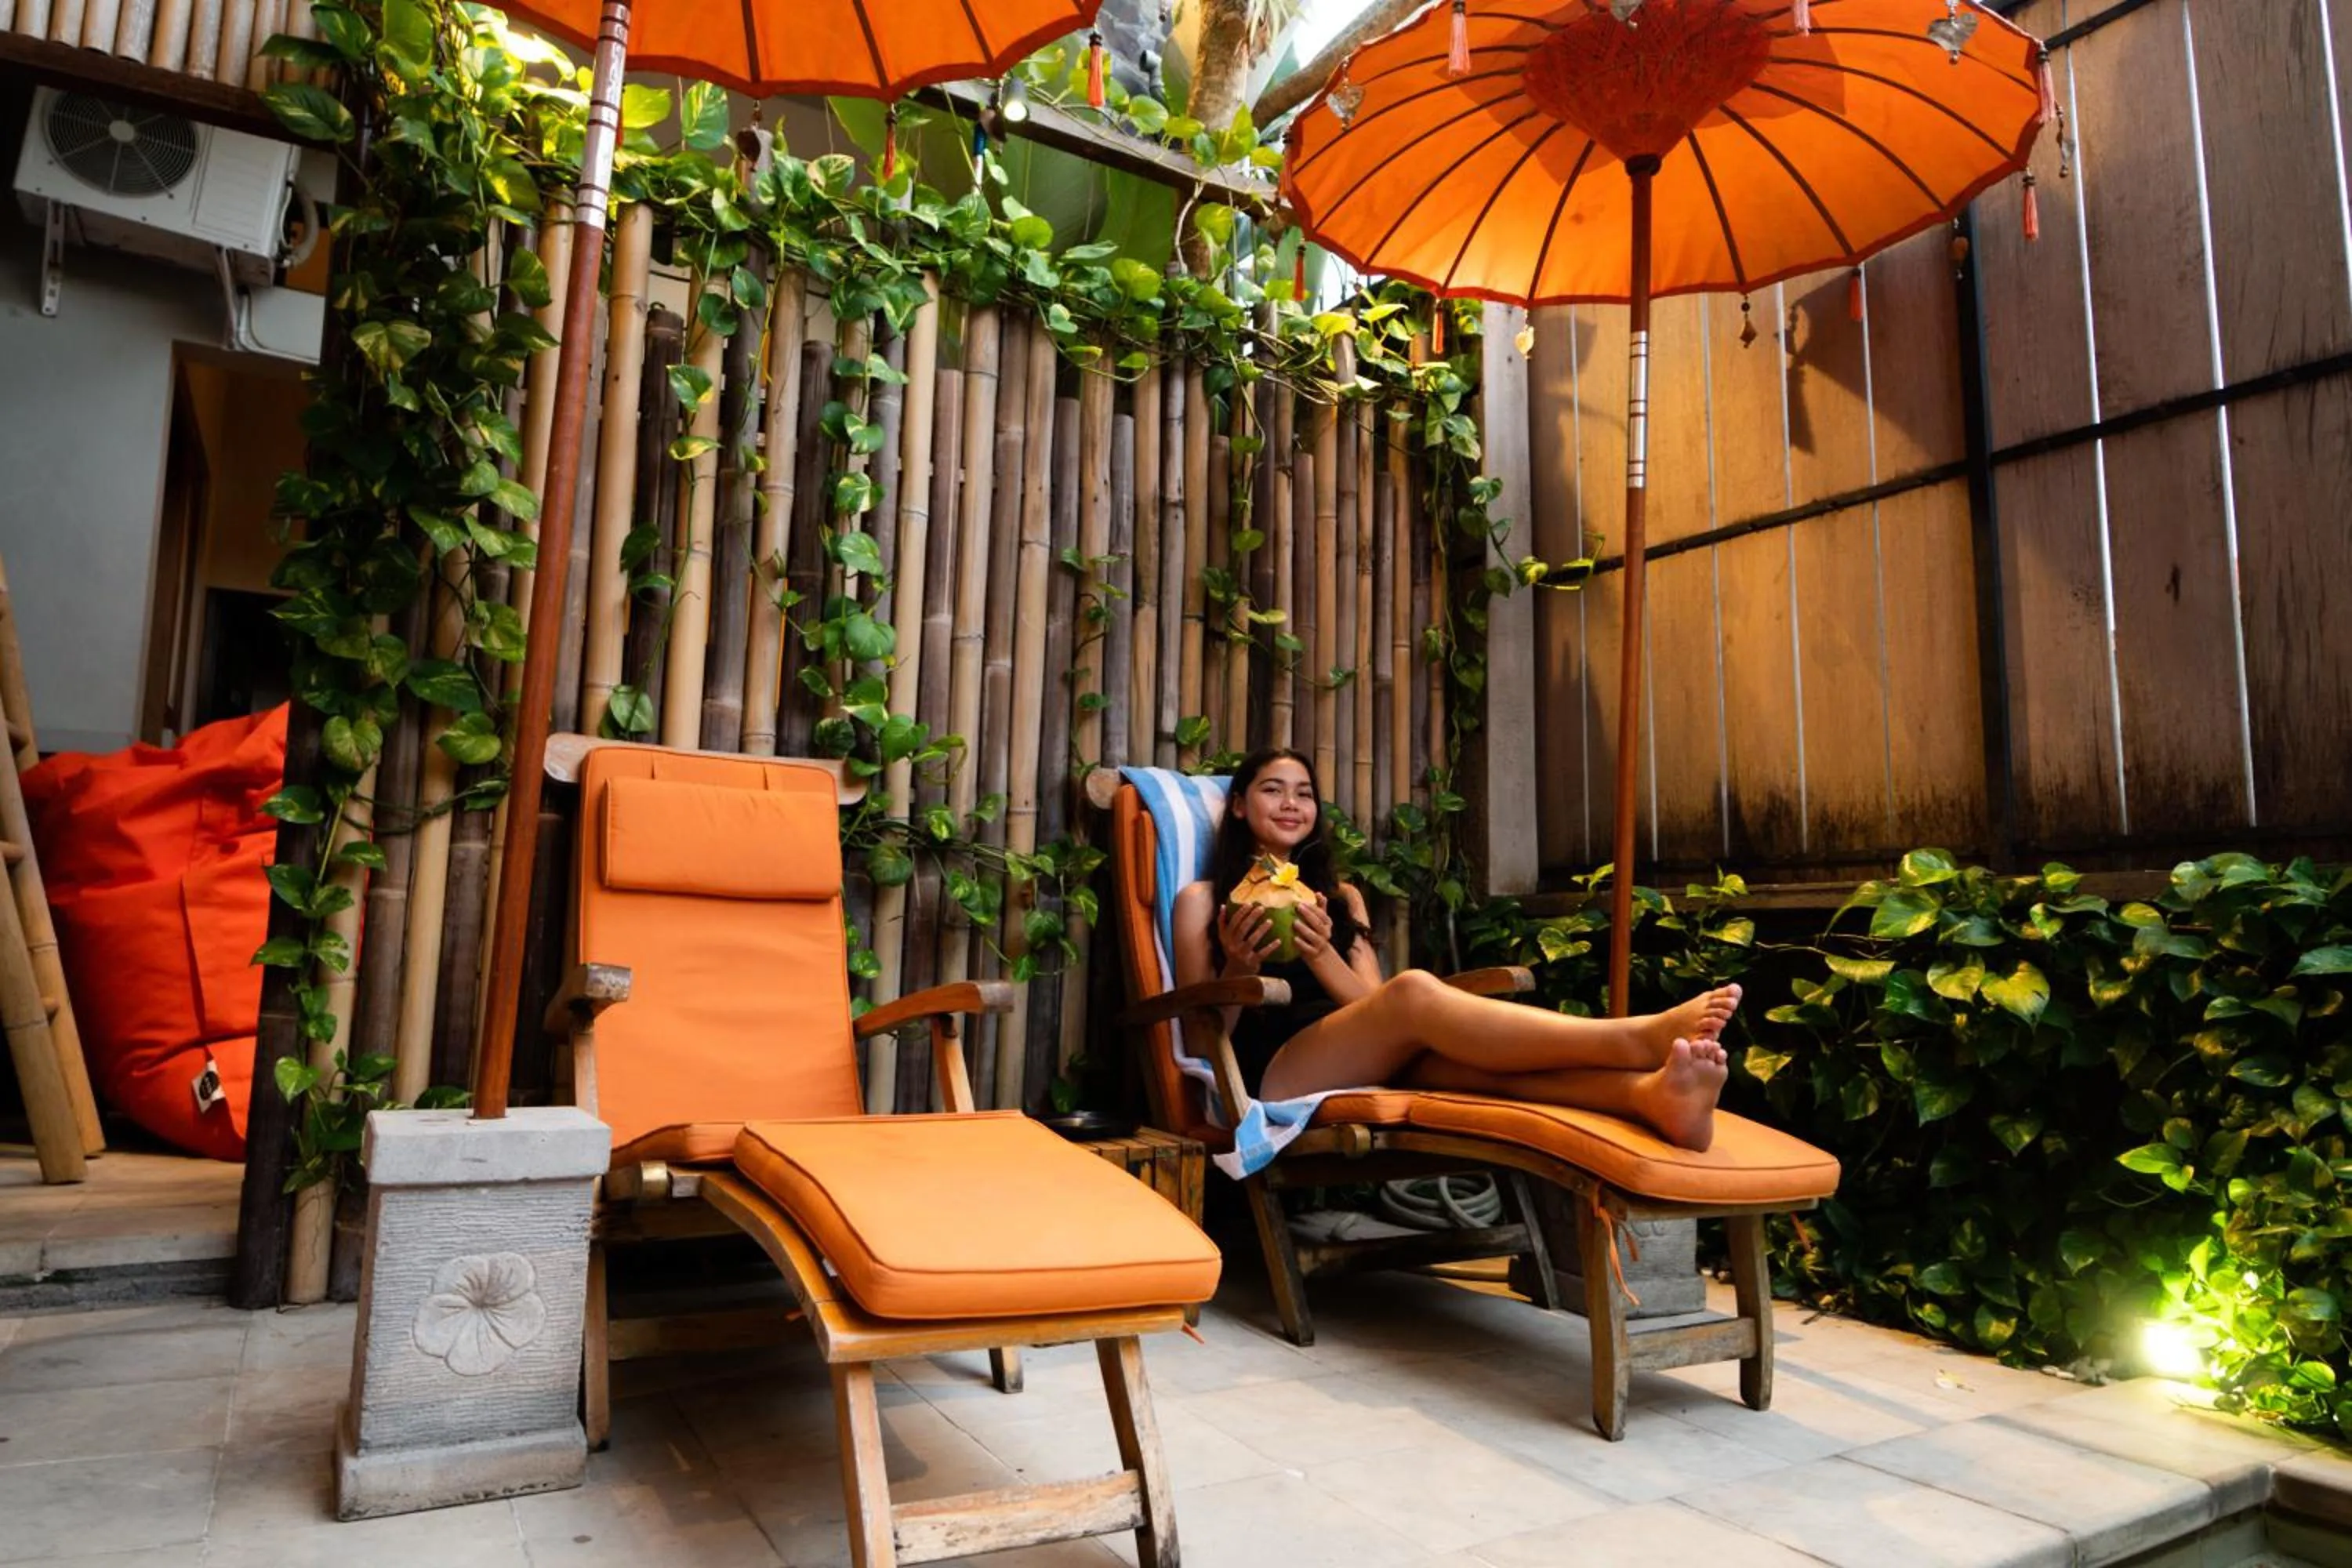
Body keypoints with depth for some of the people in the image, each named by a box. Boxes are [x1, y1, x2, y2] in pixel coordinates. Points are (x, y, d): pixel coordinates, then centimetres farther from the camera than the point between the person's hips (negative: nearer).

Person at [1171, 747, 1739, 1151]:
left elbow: (1372, 1004, 10)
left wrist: (1321, 954, -11)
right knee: (1414, 992, -32)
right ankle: (1640, 1037, -41)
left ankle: (1649, 1092, -55)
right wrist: (1239, 967, -13)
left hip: (1363, 1067, 4)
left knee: (1454, 1050, -32)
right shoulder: (1202, 900, 13)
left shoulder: (1340, 897, 26)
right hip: (1266, 1074, -4)